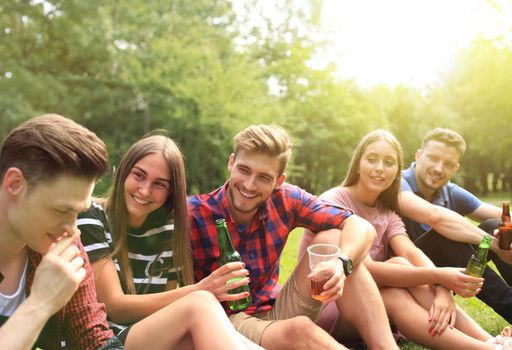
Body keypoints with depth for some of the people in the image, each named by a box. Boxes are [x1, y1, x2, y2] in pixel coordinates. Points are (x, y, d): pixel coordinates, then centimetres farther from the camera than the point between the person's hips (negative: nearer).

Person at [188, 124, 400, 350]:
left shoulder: (284, 200, -8)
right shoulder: (192, 215, -18)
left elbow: (361, 227, -12)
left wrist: (341, 263, -32)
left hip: (275, 311, 5)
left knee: (331, 240, -13)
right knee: (300, 329, -36)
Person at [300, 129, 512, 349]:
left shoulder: (387, 213, 7)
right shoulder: (333, 203, -16)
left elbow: (412, 253, -13)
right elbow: (365, 269, -27)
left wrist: (442, 290, -33)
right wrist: (438, 276, -32)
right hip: (322, 305, -5)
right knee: (398, 264, -28)